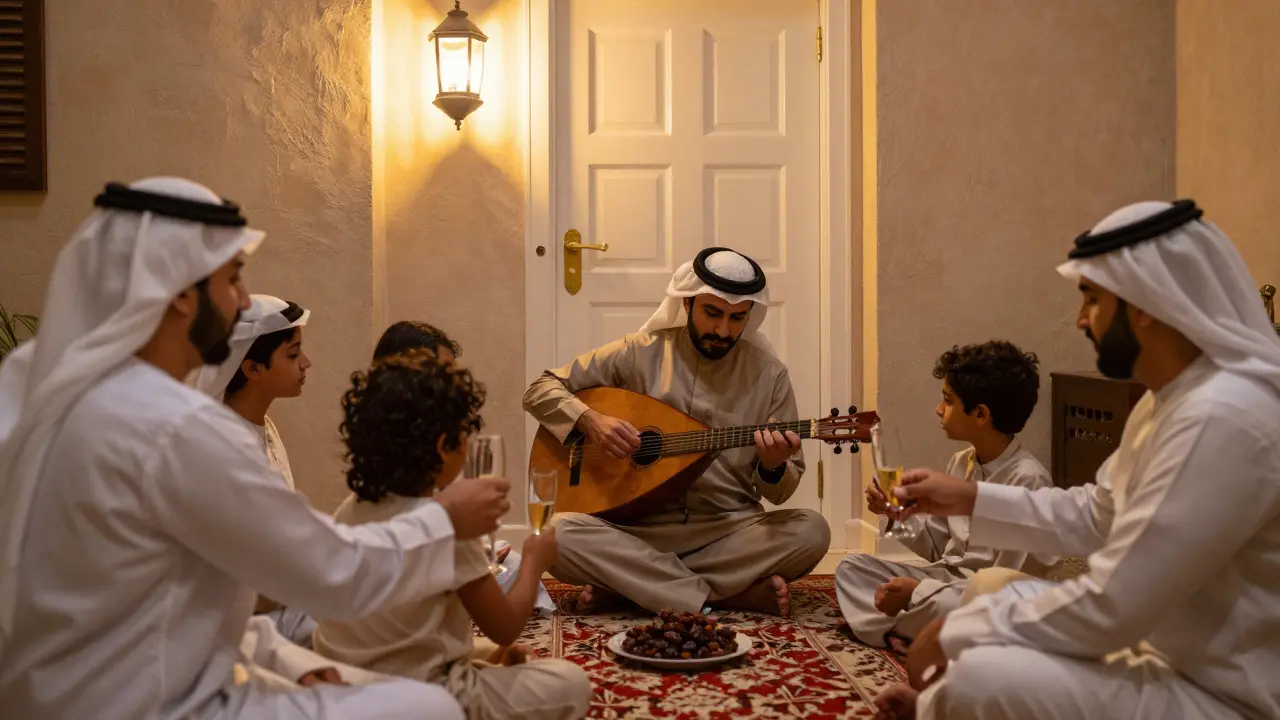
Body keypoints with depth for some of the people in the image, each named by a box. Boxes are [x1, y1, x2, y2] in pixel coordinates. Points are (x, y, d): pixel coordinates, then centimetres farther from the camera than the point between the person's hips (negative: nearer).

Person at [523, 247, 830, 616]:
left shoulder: (768, 373, 2)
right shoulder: (638, 353, 0)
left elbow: (782, 490, 5)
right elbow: (540, 390, 5)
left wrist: (773, 467, -20)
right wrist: (590, 420, -15)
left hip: (731, 530, 1)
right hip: (638, 528, -1)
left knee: (811, 531, -28)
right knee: (557, 534, -30)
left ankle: (626, 583, -18)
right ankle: (738, 592, -25)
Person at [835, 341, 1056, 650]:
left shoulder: (1026, 479, -21)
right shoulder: (961, 463, 6)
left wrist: (918, 591, -20)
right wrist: (895, 511, -5)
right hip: (946, 579, 9)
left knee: (945, 604, -39)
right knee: (852, 567, 2)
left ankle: (889, 626, -7)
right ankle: (899, 632, -21)